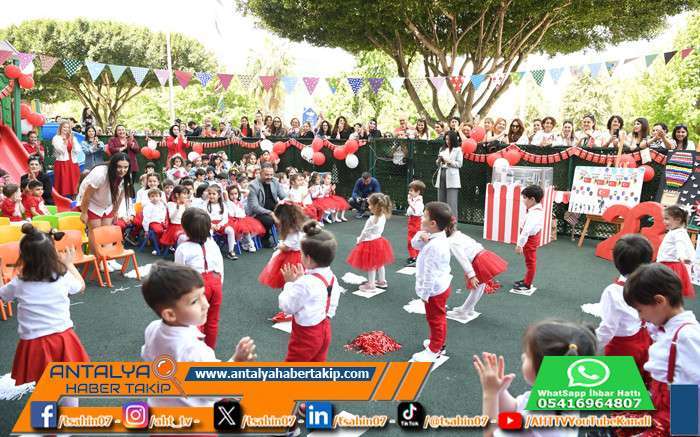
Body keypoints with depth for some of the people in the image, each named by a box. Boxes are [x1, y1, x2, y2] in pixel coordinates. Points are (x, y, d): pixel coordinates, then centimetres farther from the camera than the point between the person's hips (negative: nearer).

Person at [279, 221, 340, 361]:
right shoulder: (331, 276, -4)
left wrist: (289, 283, -8)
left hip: (306, 334, -8)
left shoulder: (305, 283, -30)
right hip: (324, 330, 8)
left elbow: (287, 306, -18)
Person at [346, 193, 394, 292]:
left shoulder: (372, 219, -30)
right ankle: (382, 281, 35)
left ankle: (371, 285, 15)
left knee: (371, 265, 5)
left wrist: (359, 240, -3)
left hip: (370, 242, -8)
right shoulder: (383, 217, -4)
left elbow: (365, 232, -20)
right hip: (379, 240, 8)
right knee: (379, 263, 21)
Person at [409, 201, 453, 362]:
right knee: (438, 318, 25)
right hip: (440, 287, 10)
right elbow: (415, 245, 8)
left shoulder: (434, 246, -32)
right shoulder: (437, 237, -1)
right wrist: (420, 236, -14)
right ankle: (438, 343, 42)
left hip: (435, 290, -10)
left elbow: (430, 273, -29)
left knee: (435, 319, 8)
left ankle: (434, 350, 24)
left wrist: (425, 293, -21)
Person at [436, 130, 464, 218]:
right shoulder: (442, 149, 16)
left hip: (452, 178, -5)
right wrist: (439, 161, -3)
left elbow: (459, 164, -5)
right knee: (441, 201, 7)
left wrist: (449, 161, -14)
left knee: (451, 202, -8)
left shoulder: (458, 150, 1)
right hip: (442, 175, 5)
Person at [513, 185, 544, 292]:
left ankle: (527, 284, 17)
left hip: (530, 239, -10)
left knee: (530, 262, 4)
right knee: (530, 261, 22)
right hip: (533, 237, 10)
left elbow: (526, 230, -32)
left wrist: (520, 244, -30)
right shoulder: (538, 209, 2)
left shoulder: (533, 214, -30)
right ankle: (527, 280, 38)